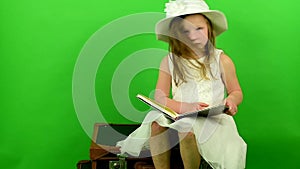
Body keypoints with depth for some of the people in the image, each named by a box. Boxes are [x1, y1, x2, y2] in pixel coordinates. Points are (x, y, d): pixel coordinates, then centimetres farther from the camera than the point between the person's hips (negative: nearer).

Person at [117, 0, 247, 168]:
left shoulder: (221, 60, 3)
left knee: (187, 128, -33)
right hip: (179, 114, 3)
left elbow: (236, 92, 10)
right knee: (156, 123, -28)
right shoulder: (169, 62, 5)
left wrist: (230, 101, -16)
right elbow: (160, 97, 0)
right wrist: (186, 107, -18)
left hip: (212, 117, -2)